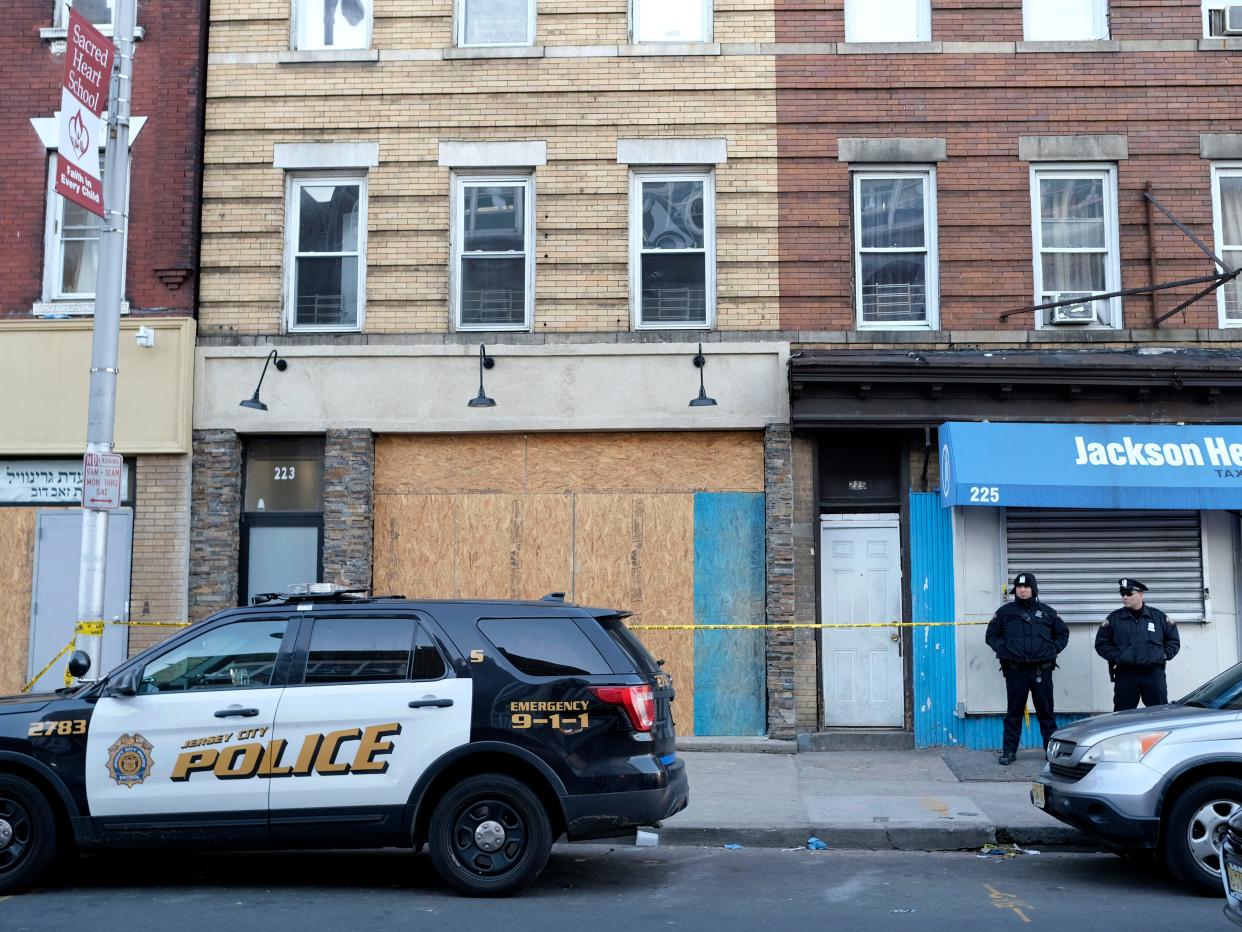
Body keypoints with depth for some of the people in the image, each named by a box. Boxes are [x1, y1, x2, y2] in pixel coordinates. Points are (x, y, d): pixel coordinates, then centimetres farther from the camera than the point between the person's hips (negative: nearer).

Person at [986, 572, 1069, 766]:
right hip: (1015, 670, 0)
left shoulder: (1047, 612, 8)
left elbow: (1063, 633, 18)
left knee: (1046, 711, 4)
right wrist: (1003, 649, -2)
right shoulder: (1005, 612, 6)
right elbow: (992, 635, 13)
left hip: (1042, 670, 0)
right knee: (1014, 712, 3)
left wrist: (1053, 650, 4)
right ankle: (1009, 751, 8)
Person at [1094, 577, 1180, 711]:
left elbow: (1174, 640, 16)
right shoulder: (1114, 618, 6)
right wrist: (1116, 656, -3)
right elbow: (1101, 643, 8)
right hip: (1125, 675, 0)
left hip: (1154, 674, 1)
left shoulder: (1158, 616, 8)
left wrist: (1164, 655, 2)